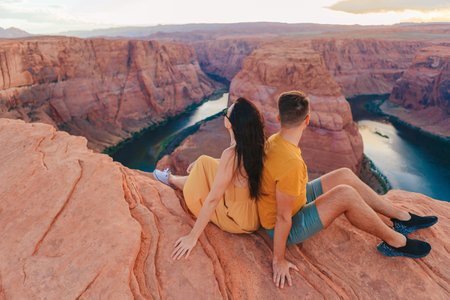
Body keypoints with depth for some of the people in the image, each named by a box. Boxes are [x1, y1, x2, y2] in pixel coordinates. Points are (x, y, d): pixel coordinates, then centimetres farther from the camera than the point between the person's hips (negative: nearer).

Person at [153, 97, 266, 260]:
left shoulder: (232, 154, -33)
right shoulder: (256, 144, -9)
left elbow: (213, 199, -29)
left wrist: (193, 237, -19)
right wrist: (200, 163, 22)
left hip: (239, 221, -6)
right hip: (256, 209, 7)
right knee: (204, 163, 14)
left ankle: (171, 179, 48)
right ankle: (173, 180, 44)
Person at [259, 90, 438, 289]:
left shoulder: (273, 141, -8)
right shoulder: (291, 164, -35)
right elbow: (283, 217, -28)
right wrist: (278, 260, -17)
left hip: (294, 201, 9)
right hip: (288, 229, -9)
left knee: (345, 176, 5)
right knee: (345, 194, -24)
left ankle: (403, 218, 17)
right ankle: (394, 241, 1)